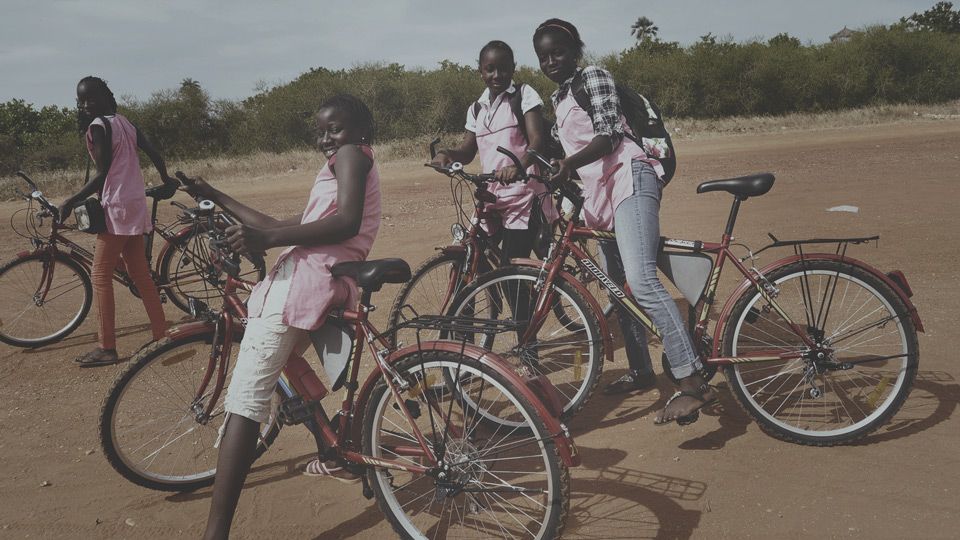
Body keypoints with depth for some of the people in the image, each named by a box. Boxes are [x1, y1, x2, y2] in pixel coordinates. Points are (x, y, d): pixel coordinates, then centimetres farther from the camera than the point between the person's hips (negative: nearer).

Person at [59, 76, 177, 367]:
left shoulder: (97, 126, -11)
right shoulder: (124, 121, 12)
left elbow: (102, 175, -15)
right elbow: (154, 153, 14)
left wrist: (70, 201, -10)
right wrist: (166, 182, 29)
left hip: (117, 207, -8)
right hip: (136, 206, 8)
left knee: (100, 275, -3)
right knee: (141, 275, 12)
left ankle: (107, 348, -1)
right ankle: (161, 335, 14)